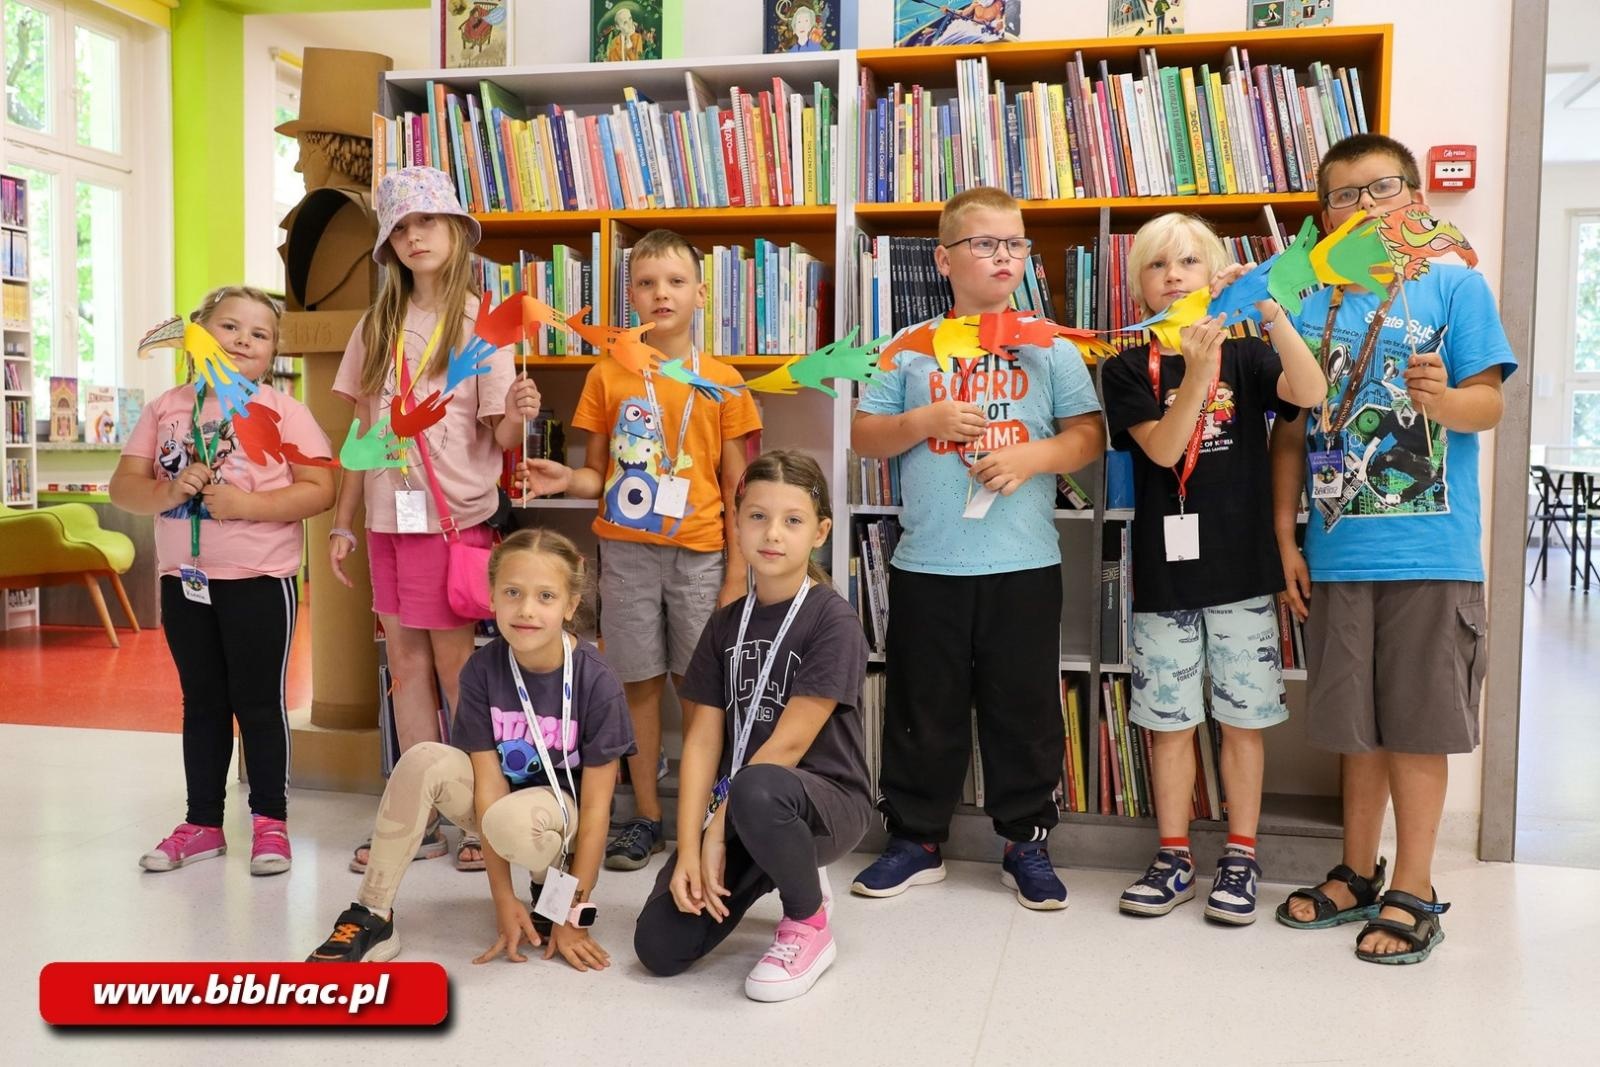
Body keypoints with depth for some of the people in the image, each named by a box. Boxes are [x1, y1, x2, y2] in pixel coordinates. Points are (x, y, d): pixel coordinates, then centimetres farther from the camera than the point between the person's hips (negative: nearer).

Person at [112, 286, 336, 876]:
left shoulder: (282, 410, -6)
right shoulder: (165, 408, 6)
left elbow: (319, 490, -12)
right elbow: (123, 487, 3)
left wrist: (249, 504, -22)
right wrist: (169, 491, -17)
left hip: (259, 580, -4)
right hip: (183, 580, 5)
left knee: (258, 702, 4)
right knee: (202, 702, 15)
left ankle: (270, 821, 17)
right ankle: (203, 822, 27)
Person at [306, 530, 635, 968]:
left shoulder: (597, 683, -22)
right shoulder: (482, 670, -15)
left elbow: (595, 807, -18)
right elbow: (488, 783, -16)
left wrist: (572, 914, -17)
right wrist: (504, 899, -18)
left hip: (563, 809, -3)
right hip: (500, 797, 3)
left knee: (515, 820, -36)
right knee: (425, 761, -25)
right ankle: (371, 917, -13)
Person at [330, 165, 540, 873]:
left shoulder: (479, 323, -4)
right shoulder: (379, 325, 10)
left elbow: (495, 438, -6)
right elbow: (364, 429, 12)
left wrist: (517, 416, -28)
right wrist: (344, 520, 11)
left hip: (452, 516, -5)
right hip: (388, 516, 5)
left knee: (454, 664, -1)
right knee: (405, 664, 9)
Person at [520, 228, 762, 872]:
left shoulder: (721, 382, 3)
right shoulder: (608, 376, 6)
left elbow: (735, 487, 3)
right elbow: (599, 476, 8)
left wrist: (737, 575, -3)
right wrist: (563, 480, -14)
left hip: (698, 553, -1)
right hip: (626, 551, 1)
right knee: (640, 682, 7)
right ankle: (646, 817, 18)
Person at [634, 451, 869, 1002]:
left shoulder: (834, 621, -12)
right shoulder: (725, 624, 6)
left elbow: (790, 742, -17)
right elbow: (702, 740, -1)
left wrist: (717, 833, -16)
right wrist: (688, 849, -12)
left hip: (826, 797, -5)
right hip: (733, 804, 6)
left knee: (755, 792, -40)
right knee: (659, 947, -10)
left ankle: (810, 926, -10)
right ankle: (771, 870, 19)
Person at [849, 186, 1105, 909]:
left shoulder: (1050, 348, 6)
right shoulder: (911, 349, 6)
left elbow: (1089, 436, 3)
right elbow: (864, 436, 5)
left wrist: (1031, 455, -14)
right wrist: (926, 421, -11)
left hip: (1025, 563, 0)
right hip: (927, 561, 0)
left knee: (1024, 707, 8)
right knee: (924, 708, 9)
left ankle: (1026, 841, 23)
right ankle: (916, 838, 24)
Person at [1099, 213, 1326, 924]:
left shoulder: (1245, 357, 4)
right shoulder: (1129, 369, 3)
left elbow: (1310, 393, -16)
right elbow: (1162, 449, -11)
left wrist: (1269, 311, -26)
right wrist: (1197, 370, -25)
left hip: (1243, 570, 0)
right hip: (1164, 571, 0)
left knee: (1242, 719, 7)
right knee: (1169, 721, 8)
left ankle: (1240, 859, 21)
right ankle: (1174, 860, 21)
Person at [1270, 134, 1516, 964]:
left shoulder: (1454, 286, 0)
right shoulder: (1308, 304, 8)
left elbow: (1488, 404, -5)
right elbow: (1291, 430, 9)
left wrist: (1440, 397, -27)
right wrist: (1284, 534, 5)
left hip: (1429, 551, -3)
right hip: (1336, 552, 3)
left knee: (1416, 728, 4)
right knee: (1357, 727, 14)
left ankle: (1412, 891, 19)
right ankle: (1358, 874, 29)